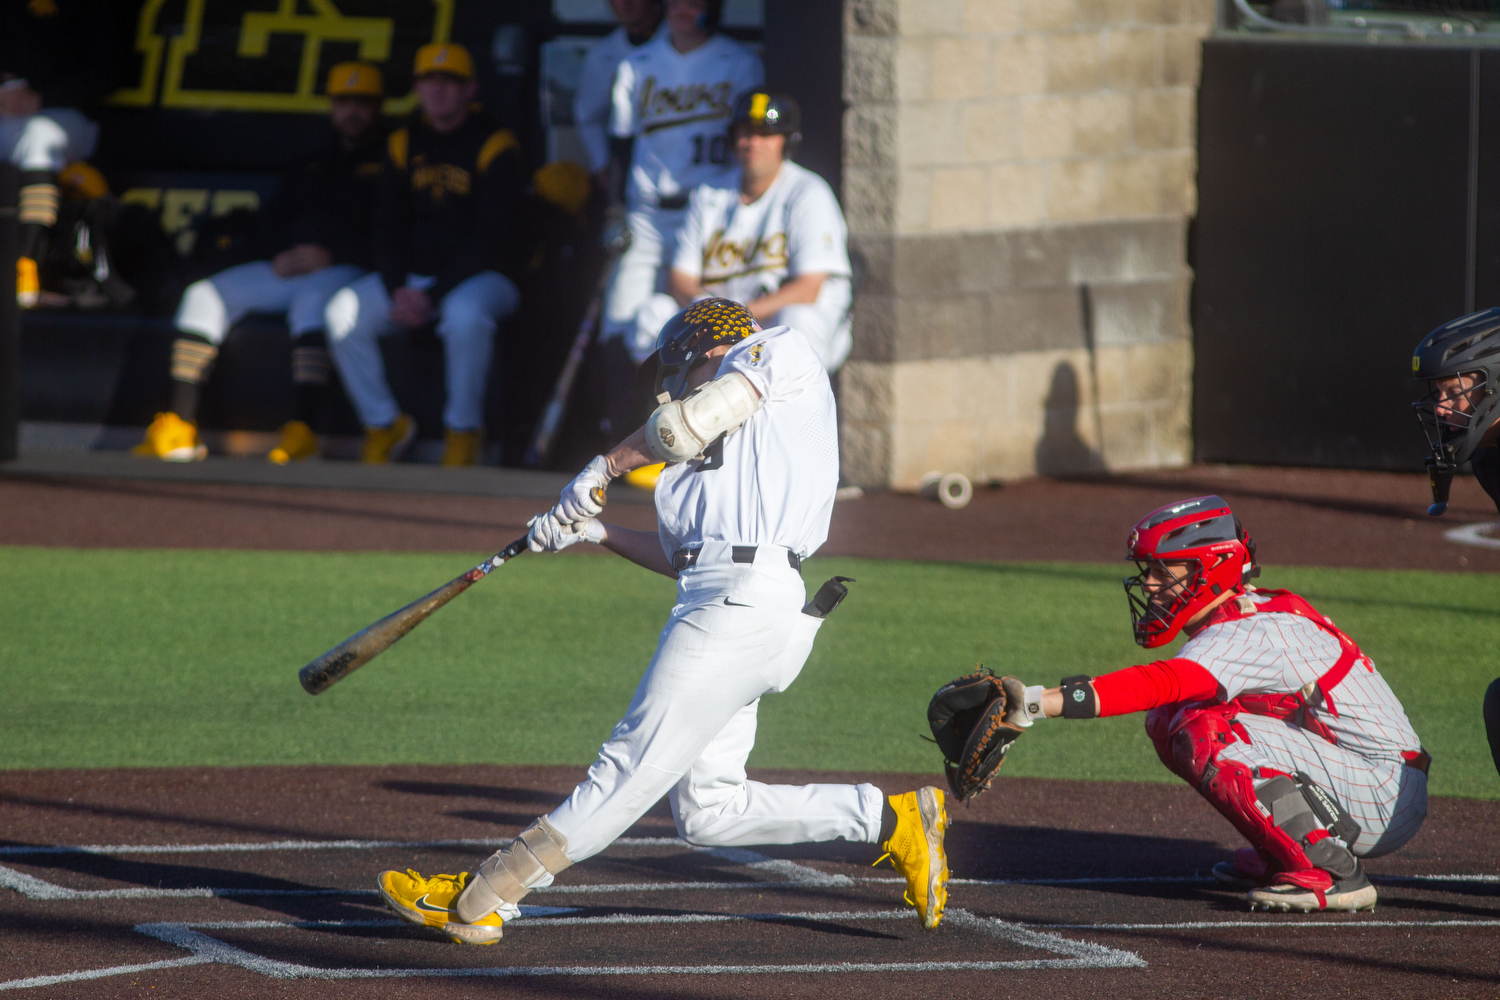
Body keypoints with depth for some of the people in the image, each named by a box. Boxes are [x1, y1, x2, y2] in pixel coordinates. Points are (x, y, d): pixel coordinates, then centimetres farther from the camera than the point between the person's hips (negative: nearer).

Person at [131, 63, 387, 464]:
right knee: (204, 296, -11)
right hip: (289, 266, 7)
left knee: (311, 298, -41)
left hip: (347, 269, -7)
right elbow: (274, 218, 25)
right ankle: (181, 427, -20)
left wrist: (331, 255, -14)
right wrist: (280, 255, 3)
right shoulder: (312, 167, 28)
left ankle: (301, 429, -49)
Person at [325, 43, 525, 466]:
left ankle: (462, 431, -22)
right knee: (343, 312, -18)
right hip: (411, 274, 5)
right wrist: (397, 290, -8)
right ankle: (384, 424, -4)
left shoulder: (495, 146, -9)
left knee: (465, 313, -40)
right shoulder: (404, 144, 9)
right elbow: (388, 225, 11)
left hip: (481, 276, -5)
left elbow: (492, 239, -14)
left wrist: (433, 294, -20)